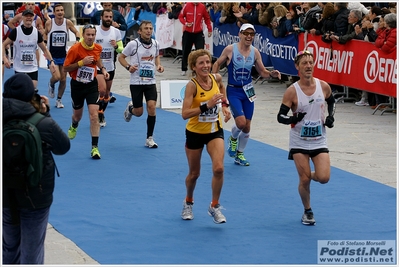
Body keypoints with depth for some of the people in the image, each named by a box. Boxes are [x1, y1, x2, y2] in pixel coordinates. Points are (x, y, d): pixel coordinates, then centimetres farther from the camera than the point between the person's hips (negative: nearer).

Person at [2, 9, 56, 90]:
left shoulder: (37, 33, 1)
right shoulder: (16, 31, -6)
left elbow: (44, 49, 9)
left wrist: (51, 61, -5)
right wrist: (4, 58, -16)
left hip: (33, 68, 2)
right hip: (19, 68, -2)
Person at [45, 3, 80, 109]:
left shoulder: (68, 22, -6)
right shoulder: (49, 23, -9)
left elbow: (76, 32, 10)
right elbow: (44, 34, 9)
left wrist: (77, 40, -9)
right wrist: (45, 48, 0)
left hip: (63, 55, 2)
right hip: (52, 55, -2)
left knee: (63, 79, 6)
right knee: (56, 77, -18)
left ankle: (59, 100, 25)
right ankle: (51, 85, 19)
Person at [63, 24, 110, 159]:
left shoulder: (98, 48, -6)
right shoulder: (75, 49, -20)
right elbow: (66, 68, -16)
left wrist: (103, 69, 3)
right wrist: (82, 62, -27)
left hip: (92, 85, 1)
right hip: (77, 85, -1)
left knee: (94, 115, -13)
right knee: (77, 115, 19)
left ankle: (95, 147, -10)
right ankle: (74, 126, 58)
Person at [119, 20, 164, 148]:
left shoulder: (155, 44, 2)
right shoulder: (133, 44, -10)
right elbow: (121, 57, 0)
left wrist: (158, 65, 2)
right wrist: (128, 67, -18)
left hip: (150, 81, 3)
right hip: (136, 81, -3)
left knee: (152, 107, -13)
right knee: (138, 112, 1)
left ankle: (149, 139, 0)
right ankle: (130, 108, 42)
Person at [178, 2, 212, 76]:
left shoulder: (202, 7, -3)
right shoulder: (187, 5, -4)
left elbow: (207, 18, 8)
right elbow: (181, 16, 4)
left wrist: (209, 29, 3)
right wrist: (185, 23, -14)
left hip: (199, 33, 0)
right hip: (187, 32, 1)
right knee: (186, 51, 9)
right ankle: (184, 69, 25)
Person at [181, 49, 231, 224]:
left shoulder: (216, 78, -10)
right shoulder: (192, 85, -23)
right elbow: (185, 114, -31)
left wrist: (224, 105, 4)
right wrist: (207, 105, -40)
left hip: (215, 131, 3)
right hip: (195, 132, -2)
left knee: (218, 168, -17)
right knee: (194, 173, 12)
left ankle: (215, 206, 3)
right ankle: (188, 202, 42)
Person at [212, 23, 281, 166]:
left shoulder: (255, 52, -1)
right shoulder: (230, 49, -11)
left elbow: (262, 71, 6)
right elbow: (217, 64, 2)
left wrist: (271, 74, -14)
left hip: (248, 91, 4)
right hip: (233, 91, -4)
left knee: (247, 126, 7)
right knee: (241, 122, -19)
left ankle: (239, 155, 26)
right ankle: (233, 138, 16)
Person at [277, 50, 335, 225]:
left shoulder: (323, 86, -5)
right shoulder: (292, 91, -13)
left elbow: (332, 102, 16)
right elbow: (281, 117, -9)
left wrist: (331, 116, -1)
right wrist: (293, 119, -28)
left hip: (319, 141, 2)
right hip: (299, 142, -2)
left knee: (324, 178, -11)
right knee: (304, 180, -1)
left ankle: (311, 176, 26)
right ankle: (308, 212, 23)